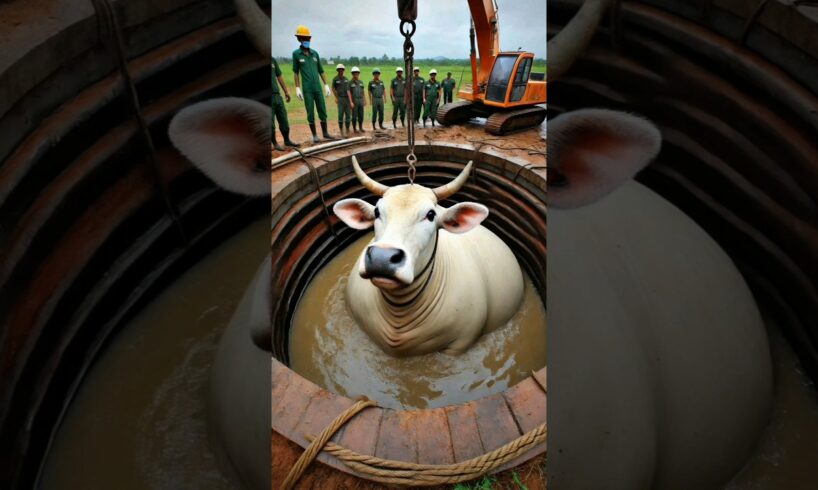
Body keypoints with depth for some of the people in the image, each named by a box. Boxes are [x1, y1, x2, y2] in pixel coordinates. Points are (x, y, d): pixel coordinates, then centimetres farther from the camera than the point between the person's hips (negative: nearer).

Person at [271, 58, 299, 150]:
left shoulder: (273, 60, 11)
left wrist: (286, 91, 18)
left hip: (277, 95, 5)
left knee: (283, 120, 10)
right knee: (270, 122, 1)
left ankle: (287, 140, 24)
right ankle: (275, 143, 13)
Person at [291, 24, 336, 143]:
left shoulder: (315, 53, 8)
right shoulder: (296, 53, -1)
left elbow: (321, 71, 12)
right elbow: (296, 72, 2)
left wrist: (326, 86, 6)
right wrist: (297, 88, -5)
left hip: (318, 88, 3)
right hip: (307, 89, -3)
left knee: (322, 111, 4)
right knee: (310, 113, -2)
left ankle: (325, 133, 14)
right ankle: (314, 135, 6)